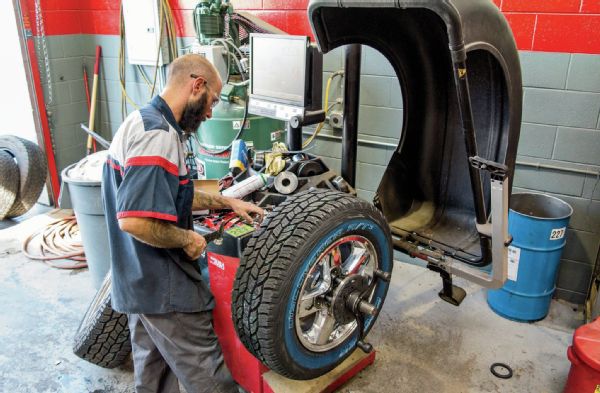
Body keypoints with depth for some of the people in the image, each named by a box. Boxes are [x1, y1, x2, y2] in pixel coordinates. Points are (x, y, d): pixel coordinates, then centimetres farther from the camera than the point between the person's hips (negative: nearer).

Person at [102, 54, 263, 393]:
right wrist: (187, 240, -18)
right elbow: (134, 221, -33)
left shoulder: (146, 122, 9)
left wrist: (227, 202, 15)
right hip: (164, 289, -10)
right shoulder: (159, 136, -25)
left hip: (138, 282, 10)